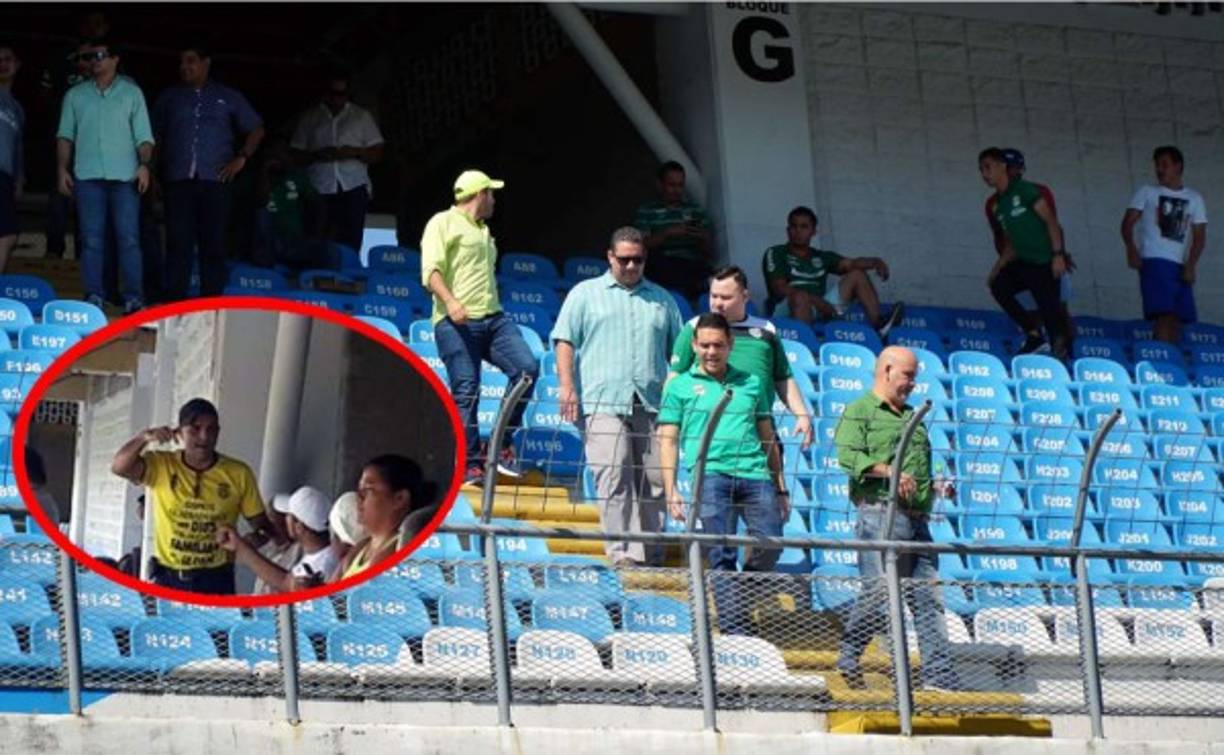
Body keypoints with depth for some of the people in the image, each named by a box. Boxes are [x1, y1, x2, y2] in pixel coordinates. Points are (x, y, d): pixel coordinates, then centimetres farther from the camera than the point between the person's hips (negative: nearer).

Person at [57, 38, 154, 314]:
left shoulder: (131, 93, 11)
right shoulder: (76, 95, 15)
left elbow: (143, 135, 7)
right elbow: (66, 135, 14)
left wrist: (144, 164, -7)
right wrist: (63, 168, 4)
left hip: (124, 176, -2)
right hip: (87, 176, 2)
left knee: (129, 237, -7)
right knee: (91, 239, -1)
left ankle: (133, 298, -8)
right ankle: (93, 297, -1)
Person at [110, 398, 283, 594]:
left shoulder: (238, 474, -2)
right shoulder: (161, 466, -2)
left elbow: (263, 527, 2)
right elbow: (119, 467, -18)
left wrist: (249, 542, -21)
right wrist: (144, 438, -35)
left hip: (215, 581, -1)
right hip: (168, 580, 1)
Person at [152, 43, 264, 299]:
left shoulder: (227, 97, 13)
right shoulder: (170, 98, 16)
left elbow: (256, 130, 17)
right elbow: (155, 137, 18)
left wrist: (242, 157, 3)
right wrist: (154, 173, 6)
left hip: (214, 181, 0)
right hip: (178, 181, 0)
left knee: (213, 244, -2)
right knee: (178, 242, -5)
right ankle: (175, 302, -5)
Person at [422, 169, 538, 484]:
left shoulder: (484, 232, 28)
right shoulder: (443, 224, 3)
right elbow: (431, 271, -9)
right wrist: (450, 302, -24)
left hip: (493, 317, 7)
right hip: (456, 323, -7)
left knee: (526, 368, -12)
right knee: (466, 392, -9)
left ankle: (501, 445, -3)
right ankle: (470, 464, -4)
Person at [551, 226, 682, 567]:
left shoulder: (662, 300, 21)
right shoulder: (586, 294, 13)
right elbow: (565, 341, 5)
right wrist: (567, 385, -8)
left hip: (652, 404, 3)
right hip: (604, 402, -3)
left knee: (655, 480, -1)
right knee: (613, 477, -13)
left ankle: (649, 553, 6)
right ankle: (620, 553, -16)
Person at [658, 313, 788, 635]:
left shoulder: (750, 384, 20)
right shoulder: (681, 386, 13)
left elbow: (768, 438, 21)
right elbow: (668, 441, 8)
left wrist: (781, 489, 16)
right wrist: (671, 490, -3)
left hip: (755, 475, 3)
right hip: (711, 473, -3)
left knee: (771, 544, -11)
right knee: (722, 555, -7)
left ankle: (741, 593, 15)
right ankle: (734, 628, -6)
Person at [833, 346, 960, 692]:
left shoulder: (912, 417, 26)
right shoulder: (860, 411, 3)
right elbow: (847, 455, -13)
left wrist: (935, 486, 11)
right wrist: (888, 471, -25)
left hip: (917, 517, 7)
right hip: (881, 513, -7)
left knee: (927, 596, 1)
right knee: (878, 591, -10)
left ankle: (939, 675, 0)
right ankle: (848, 661, 5)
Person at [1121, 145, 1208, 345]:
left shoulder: (1194, 199, 16)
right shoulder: (1147, 192, 10)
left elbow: (1199, 236, 9)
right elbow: (1128, 223, 2)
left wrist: (1191, 265, -6)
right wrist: (1131, 249, -15)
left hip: (1181, 266, 4)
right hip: (1155, 261, -4)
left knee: (1177, 318, 0)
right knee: (1165, 314, -18)